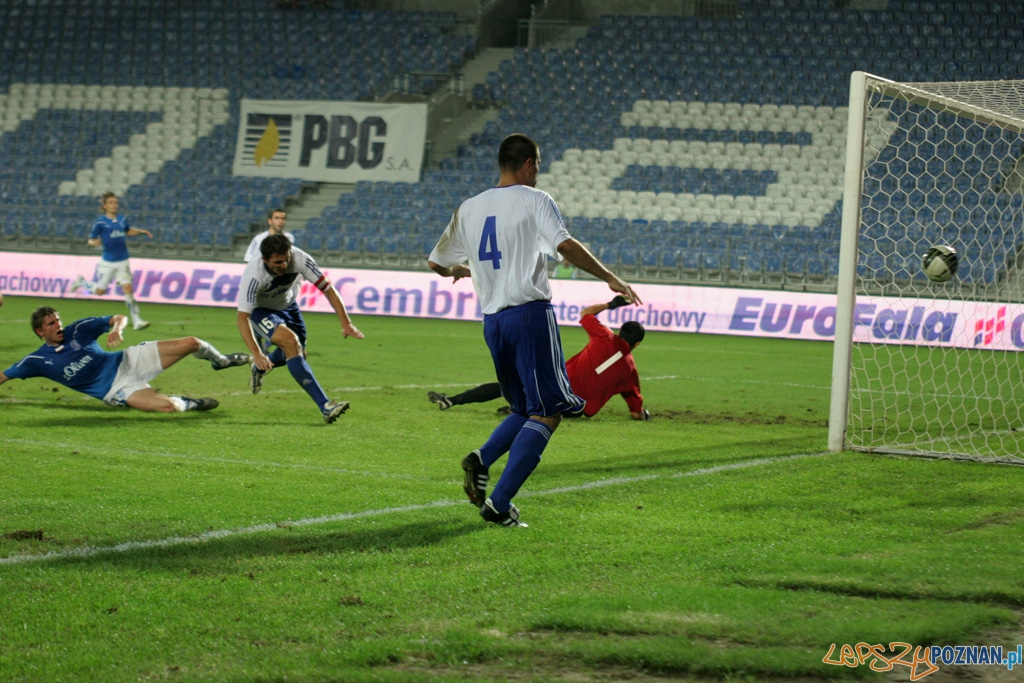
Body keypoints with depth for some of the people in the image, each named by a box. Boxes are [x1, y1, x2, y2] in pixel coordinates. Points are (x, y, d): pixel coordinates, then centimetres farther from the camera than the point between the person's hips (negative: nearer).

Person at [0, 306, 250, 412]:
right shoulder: (38, 360, -3)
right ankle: (188, 404, 5)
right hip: (115, 390, -3)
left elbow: (119, 318, 2)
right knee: (168, 406, -32)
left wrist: (117, 328, -19)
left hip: (127, 361, 3)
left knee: (191, 343, -10)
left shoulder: (78, 330, 2)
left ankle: (220, 360, 25)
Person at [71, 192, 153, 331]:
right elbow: (90, 240, -5)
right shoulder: (100, 222, -9)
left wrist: (142, 231, 13)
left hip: (122, 262, 3)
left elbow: (128, 231, 27)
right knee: (100, 291, 8)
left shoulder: (122, 220, 6)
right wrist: (95, 243, -28)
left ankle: (137, 321, -8)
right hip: (108, 262, -3)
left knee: (128, 288, -8)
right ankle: (81, 281, 38)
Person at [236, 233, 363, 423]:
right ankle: (325, 407, -34)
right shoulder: (254, 275, -37)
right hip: (260, 310, -5)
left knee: (297, 353, 17)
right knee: (290, 342, -28)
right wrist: (256, 353, -47)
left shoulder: (300, 259, -30)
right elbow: (242, 317, -36)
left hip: (287, 306, 5)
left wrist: (346, 324, -26)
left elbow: (327, 288, -21)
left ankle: (260, 368, 50)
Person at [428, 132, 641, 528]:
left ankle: (480, 460, -7)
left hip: (492, 320, 7)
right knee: (547, 413, -3)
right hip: (530, 314, -7)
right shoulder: (533, 199, -1)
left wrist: (460, 269, 44)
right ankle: (499, 503, -15)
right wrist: (610, 278, -7)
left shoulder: (469, 209, 15)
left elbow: (436, 262, 22)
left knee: (526, 410, 20)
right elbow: (565, 245, -17)